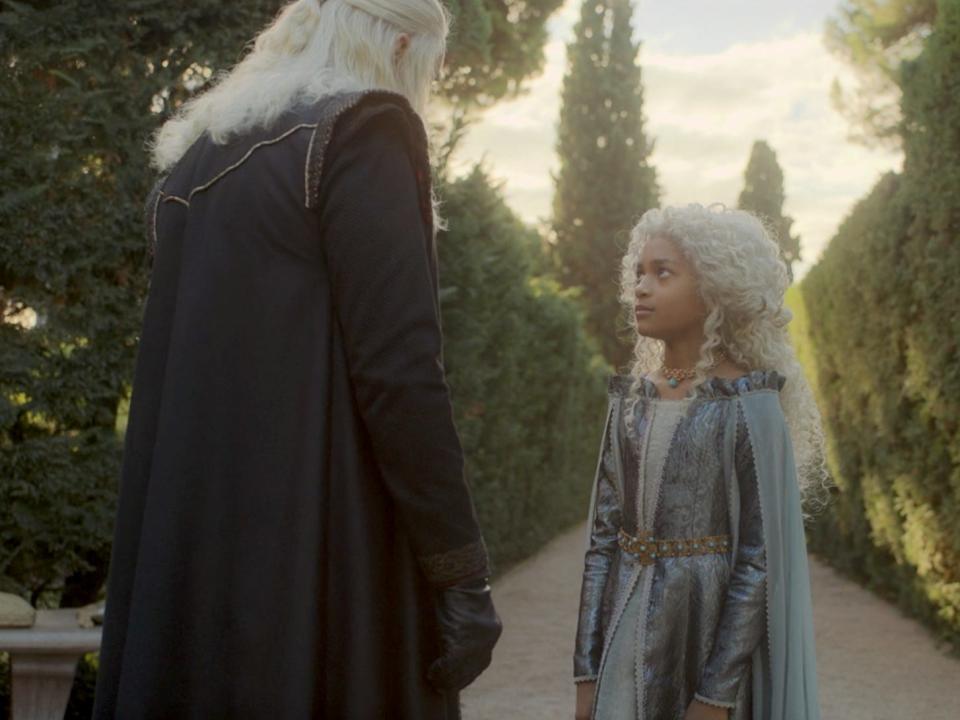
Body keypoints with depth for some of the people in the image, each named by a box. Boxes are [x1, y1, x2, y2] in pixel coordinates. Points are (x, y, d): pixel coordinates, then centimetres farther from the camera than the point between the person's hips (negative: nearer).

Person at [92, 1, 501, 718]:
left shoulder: (197, 153, 16)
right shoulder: (365, 129, -8)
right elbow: (399, 370, -16)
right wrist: (463, 572, -12)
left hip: (185, 544, 8)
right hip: (318, 555, -8)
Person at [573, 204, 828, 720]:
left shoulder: (751, 408, -10)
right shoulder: (630, 401, 7)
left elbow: (762, 558, -11)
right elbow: (603, 535, 8)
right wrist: (587, 671, 4)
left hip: (716, 638, -5)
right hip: (632, 639, 5)